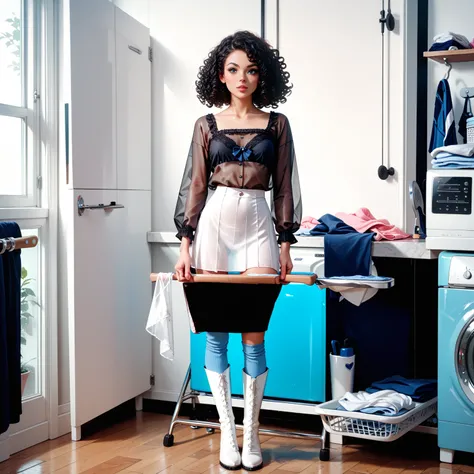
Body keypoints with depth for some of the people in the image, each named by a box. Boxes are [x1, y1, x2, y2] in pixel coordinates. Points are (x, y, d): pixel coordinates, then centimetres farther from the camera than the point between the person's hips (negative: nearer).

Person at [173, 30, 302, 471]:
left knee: (254, 335, -3)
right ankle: (227, 431, 13)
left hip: (258, 225, 0)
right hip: (214, 223, 1)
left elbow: (284, 186, 8)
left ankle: (252, 433, 10)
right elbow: (194, 186, 6)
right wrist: (185, 244, 0)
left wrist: (285, 244, 3)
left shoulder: (277, 124, 8)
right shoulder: (207, 125, 8)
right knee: (216, 333, 2)